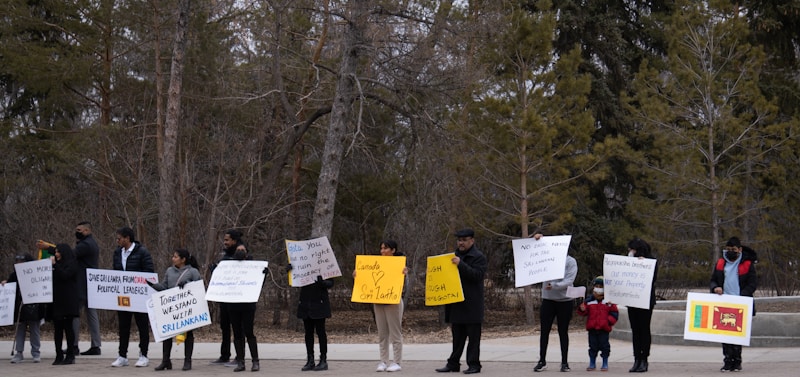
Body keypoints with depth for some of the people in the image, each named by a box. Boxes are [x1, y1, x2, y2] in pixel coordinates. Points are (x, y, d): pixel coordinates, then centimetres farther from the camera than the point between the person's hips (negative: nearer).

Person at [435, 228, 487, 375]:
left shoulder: (478, 257, -4)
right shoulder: (456, 256, 19)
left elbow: (478, 275, -19)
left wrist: (461, 265, -24)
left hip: (472, 305, -7)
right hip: (457, 304, 7)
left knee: (473, 336, -3)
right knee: (457, 336, 10)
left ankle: (474, 364, 0)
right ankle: (453, 363, 12)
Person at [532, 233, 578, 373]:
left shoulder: (570, 261, -3)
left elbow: (569, 281, -13)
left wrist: (554, 285, -28)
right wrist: (536, 241, -7)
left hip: (565, 301, -2)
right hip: (548, 300, 2)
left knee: (563, 332, 6)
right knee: (544, 331, 2)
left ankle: (564, 362, 13)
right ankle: (542, 361, 10)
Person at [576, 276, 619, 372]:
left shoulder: (609, 301, -3)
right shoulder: (589, 300, 3)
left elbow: (614, 312, 0)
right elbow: (585, 312, 6)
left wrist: (610, 321, -12)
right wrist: (582, 309, -16)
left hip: (604, 328, -2)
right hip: (592, 328, 2)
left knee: (604, 345, 3)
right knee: (593, 345, 9)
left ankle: (605, 364, 14)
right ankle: (592, 363, 19)